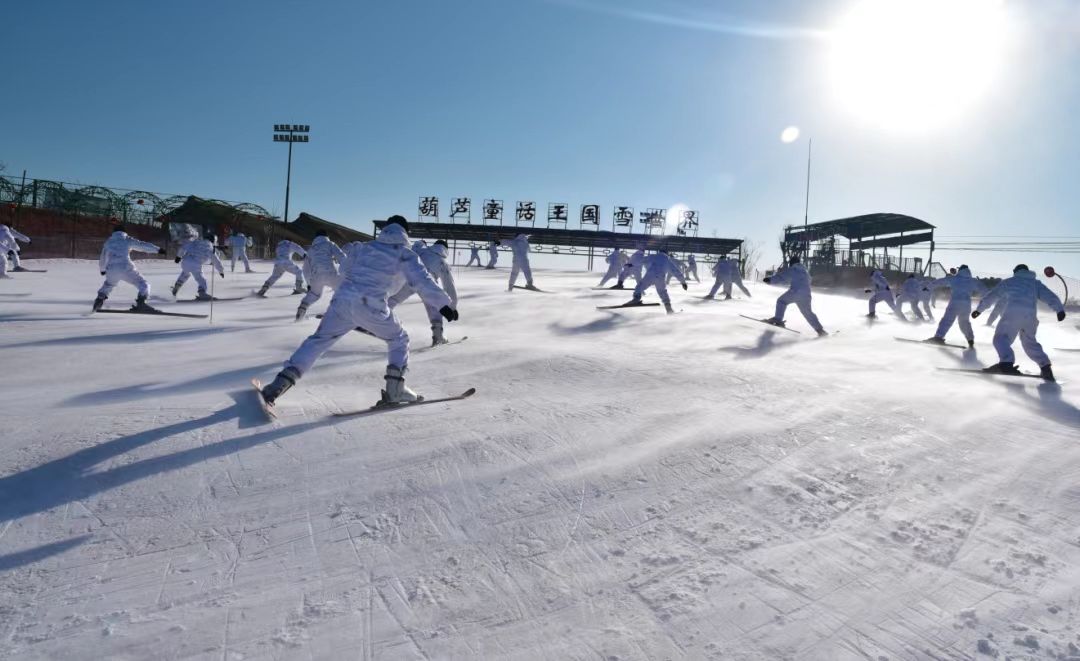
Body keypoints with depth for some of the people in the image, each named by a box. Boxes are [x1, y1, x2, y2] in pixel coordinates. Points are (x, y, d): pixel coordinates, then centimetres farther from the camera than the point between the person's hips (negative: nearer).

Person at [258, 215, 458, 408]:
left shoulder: (365, 247, 23)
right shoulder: (405, 254, 8)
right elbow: (423, 281, -2)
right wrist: (444, 305, -2)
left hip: (342, 299, 4)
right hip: (371, 305, -4)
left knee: (319, 340, 16)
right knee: (399, 340, 18)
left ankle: (282, 380, 6)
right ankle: (395, 389, 8)